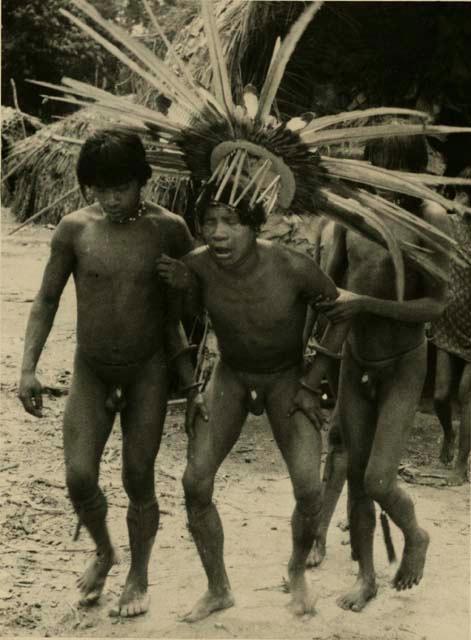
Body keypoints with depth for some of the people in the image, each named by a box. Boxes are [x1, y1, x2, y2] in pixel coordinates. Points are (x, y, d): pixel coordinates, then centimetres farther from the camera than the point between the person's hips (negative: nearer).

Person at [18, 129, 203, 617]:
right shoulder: (74, 229, -8)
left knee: (138, 481, 3)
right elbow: (47, 299, 0)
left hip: (147, 371, -1)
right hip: (91, 370, 1)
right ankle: (103, 551, 25)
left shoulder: (167, 229, -11)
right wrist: (28, 368, -7)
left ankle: (138, 576, 26)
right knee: (79, 478, -7)